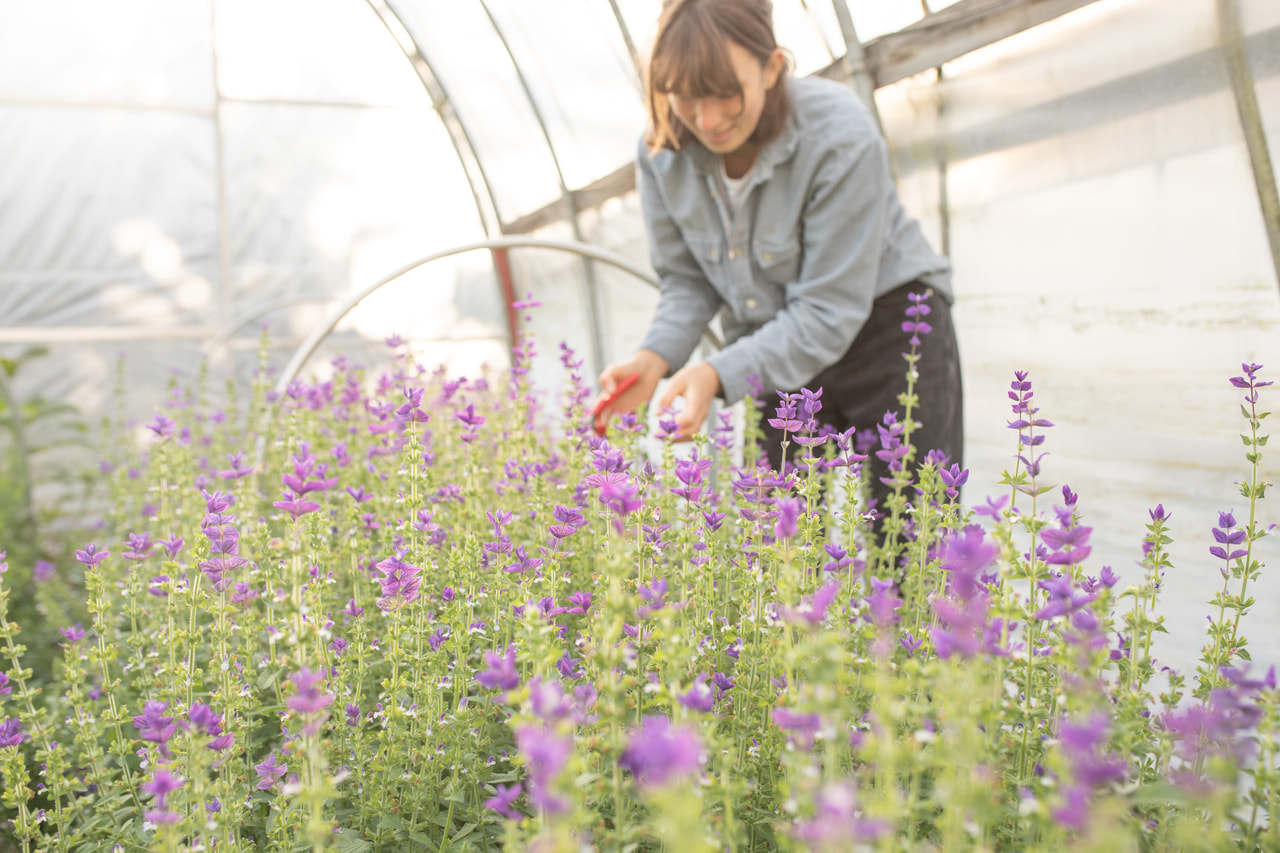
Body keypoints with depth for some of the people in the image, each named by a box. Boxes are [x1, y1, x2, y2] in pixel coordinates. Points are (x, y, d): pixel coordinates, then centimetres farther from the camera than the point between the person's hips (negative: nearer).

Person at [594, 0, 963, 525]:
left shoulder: (841, 137, -26)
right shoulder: (661, 151, -11)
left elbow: (830, 311, -26)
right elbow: (687, 281, -1)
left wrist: (721, 375, -36)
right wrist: (656, 356, -21)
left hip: (888, 330, -4)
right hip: (777, 346, 4)